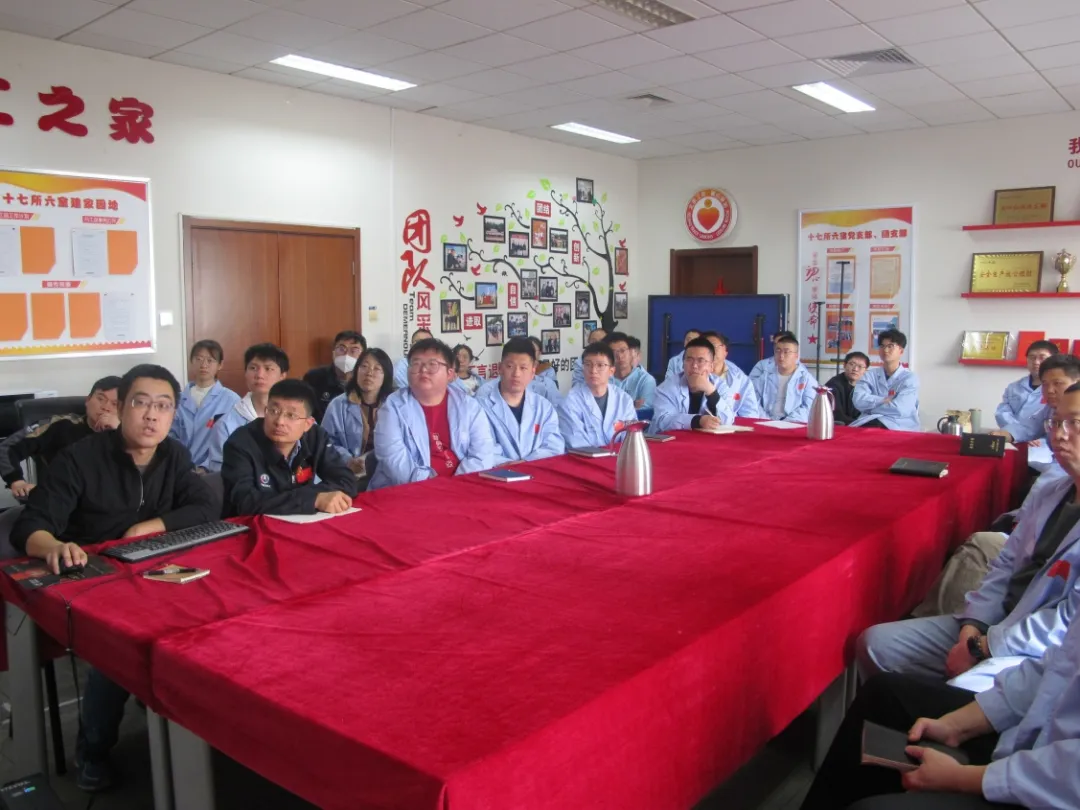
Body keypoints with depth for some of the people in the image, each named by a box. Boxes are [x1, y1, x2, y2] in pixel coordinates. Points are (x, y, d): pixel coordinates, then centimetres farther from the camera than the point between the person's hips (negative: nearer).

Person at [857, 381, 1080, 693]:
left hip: (1041, 651, -8)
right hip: (996, 624, 8)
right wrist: (975, 621, -2)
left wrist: (987, 647, -18)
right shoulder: (1050, 493, 13)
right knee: (875, 643, 1)